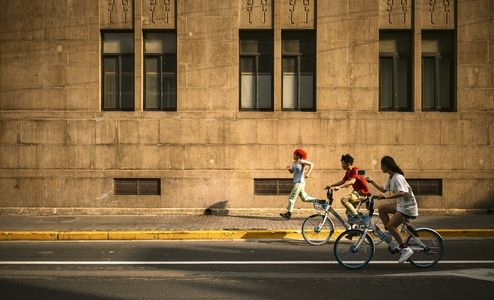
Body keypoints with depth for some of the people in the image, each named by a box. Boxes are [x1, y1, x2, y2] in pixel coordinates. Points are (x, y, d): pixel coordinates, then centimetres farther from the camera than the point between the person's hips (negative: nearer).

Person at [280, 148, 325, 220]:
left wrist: (307, 173, -23)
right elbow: (292, 171, 17)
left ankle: (288, 213, -5)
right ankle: (319, 201, 25)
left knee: (291, 197, -9)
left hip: (300, 183, -9)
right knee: (304, 198, 17)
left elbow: (311, 164, -15)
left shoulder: (301, 162, -11)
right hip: (296, 182, 9)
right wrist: (289, 168, -5)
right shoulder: (294, 162, 12)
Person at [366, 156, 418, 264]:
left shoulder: (398, 177, -21)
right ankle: (388, 232, 9)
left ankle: (405, 249, -7)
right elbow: (383, 189, 21)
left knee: (390, 225, -12)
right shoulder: (391, 177, 9)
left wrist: (387, 196, -44)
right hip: (400, 204, 9)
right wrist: (371, 181, 22)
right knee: (381, 208, 5)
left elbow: (402, 193, -35)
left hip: (408, 206, -9)